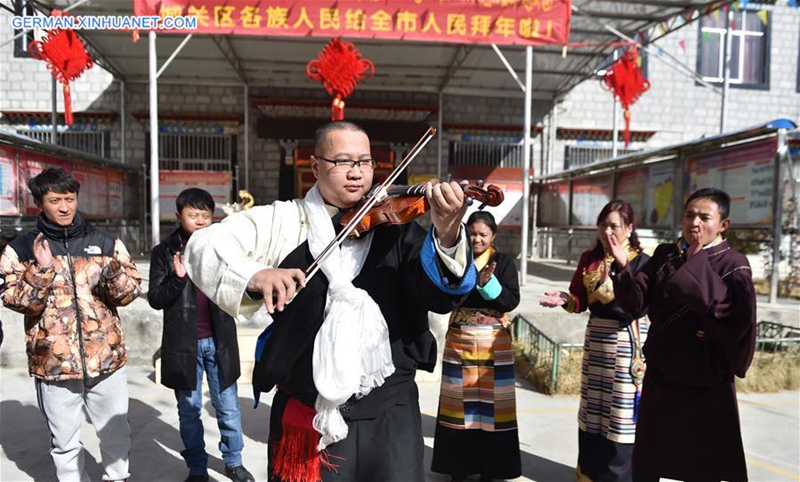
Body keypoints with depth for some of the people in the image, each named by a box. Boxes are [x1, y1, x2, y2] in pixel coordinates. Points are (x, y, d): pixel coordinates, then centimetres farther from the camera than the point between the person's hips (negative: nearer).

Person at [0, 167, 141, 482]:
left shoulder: (105, 242, 2)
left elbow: (131, 292, -1)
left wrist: (113, 272, -20)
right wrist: (42, 269, -22)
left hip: (106, 358, 1)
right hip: (53, 362, -1)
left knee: (116, 431, 16)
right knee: (64, 441, 15)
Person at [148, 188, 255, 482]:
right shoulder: (165, 252, -2)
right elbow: (155, 299, -5)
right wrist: (177, 278, -22)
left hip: (219, 341, 1)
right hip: (184, 343, -1)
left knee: (228, 407, 12)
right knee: (189, 410, 13)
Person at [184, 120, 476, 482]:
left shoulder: (396, 227, -1)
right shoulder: (283, 220, 0)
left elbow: (439, 297, -12)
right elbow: (204, 245, -6)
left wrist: (446, 237, -33)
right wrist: (253, 274, -26)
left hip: (391, 406, 1)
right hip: (307, 410, 0)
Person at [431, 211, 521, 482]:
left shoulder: (503, 262, -1)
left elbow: (512, 301, -8)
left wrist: (488, 284, -21)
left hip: (494, 342, -1)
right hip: (459, 339, 2)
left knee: (491, 402, 3)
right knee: (460, 402, 9)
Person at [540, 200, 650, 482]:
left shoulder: (641, 261, -10)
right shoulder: (589, 259, 5)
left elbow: (640, 306, -22)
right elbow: (580, 299, 5)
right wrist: (564, 300, -17)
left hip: (626, 342, -5)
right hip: (595, 339, 5)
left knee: (622, 411, 1)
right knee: (593, 409, 16)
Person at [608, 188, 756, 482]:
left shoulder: (733, 264, -10)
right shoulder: (664, 256, 1)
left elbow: (737, 321, -25)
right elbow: (635, 302, -7)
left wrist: (697, 266, -24)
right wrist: (624, 266, -25)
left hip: (706, 383, -3)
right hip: (660, 376, 3)